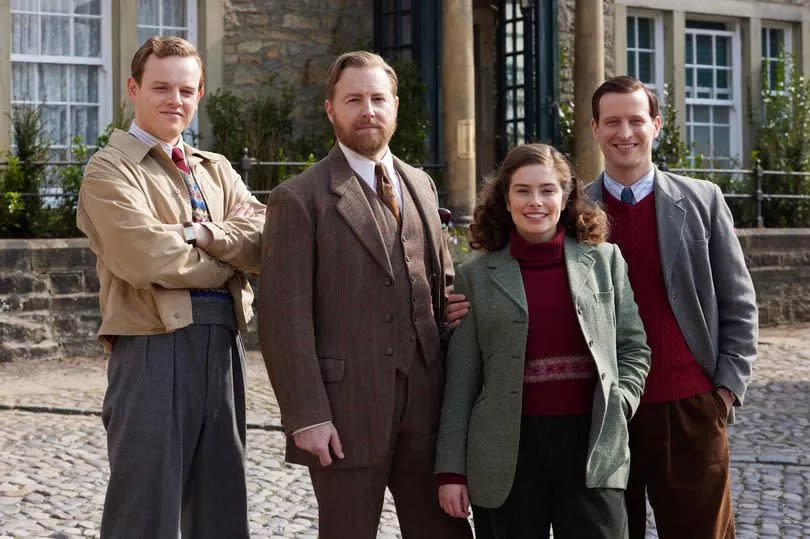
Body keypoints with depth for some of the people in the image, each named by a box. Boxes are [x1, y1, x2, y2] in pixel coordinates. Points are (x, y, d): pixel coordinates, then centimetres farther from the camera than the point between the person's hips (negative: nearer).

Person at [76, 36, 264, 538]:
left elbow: (263, 241, 2)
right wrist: (229, 260, -3)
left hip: (224, 347, 6)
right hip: (154, 348, -6)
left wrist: (202, 234, -14)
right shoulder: (111, 169, -2)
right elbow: (145, 259, -16)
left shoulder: (218, 170, 18)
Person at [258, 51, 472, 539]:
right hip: (346, 408, -5)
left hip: (425, 403, 5)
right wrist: (306, 415, -16)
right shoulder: (299, 199, -5)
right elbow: (284, 319, -10)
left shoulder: (421, 185, 14)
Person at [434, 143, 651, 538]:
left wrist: (618, 405, -4)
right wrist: (451, 468, 0)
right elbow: (460, 379, 4)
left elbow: (634, 348, 12)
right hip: (508, 449, 0)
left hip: (592, 444, 0)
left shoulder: (605, 260, 7)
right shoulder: (476, 276, 5)